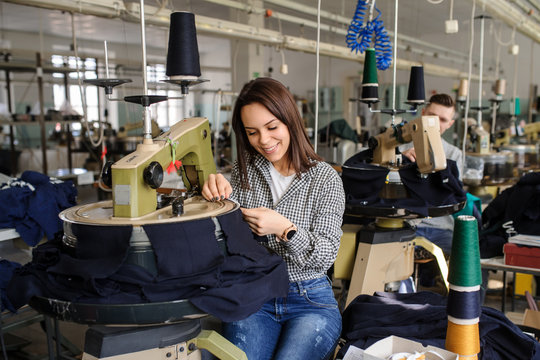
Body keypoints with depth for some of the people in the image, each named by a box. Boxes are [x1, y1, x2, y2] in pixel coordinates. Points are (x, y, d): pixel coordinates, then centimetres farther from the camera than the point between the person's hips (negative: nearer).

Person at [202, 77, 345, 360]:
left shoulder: (325, 178, -5)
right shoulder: (244, 170, 4)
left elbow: (325, 256, -8)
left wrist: (285, 229, -25)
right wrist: (220, 196, -15)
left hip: (310, 301, -1)